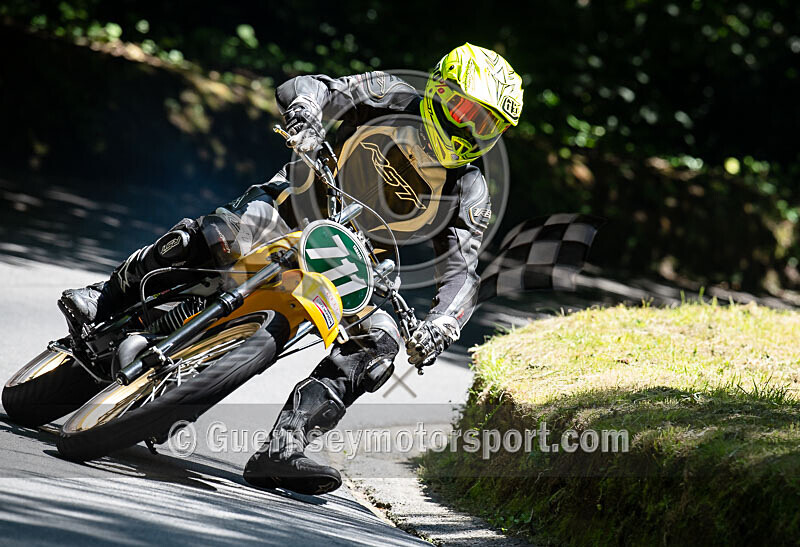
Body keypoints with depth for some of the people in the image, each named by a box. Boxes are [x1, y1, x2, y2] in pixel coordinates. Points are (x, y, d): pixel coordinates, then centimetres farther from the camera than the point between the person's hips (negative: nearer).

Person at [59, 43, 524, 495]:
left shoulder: (470, 193, -4)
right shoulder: (393, 99, -7)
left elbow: (462, 270, -12)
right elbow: (303, 88, -14)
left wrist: (441, 324, -34)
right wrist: (306, 113, -40)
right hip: (298, 205, -3)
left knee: (380, 345, -21)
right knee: (220, 236, -32)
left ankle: (282, 448, -27)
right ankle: (103, 302, -16)